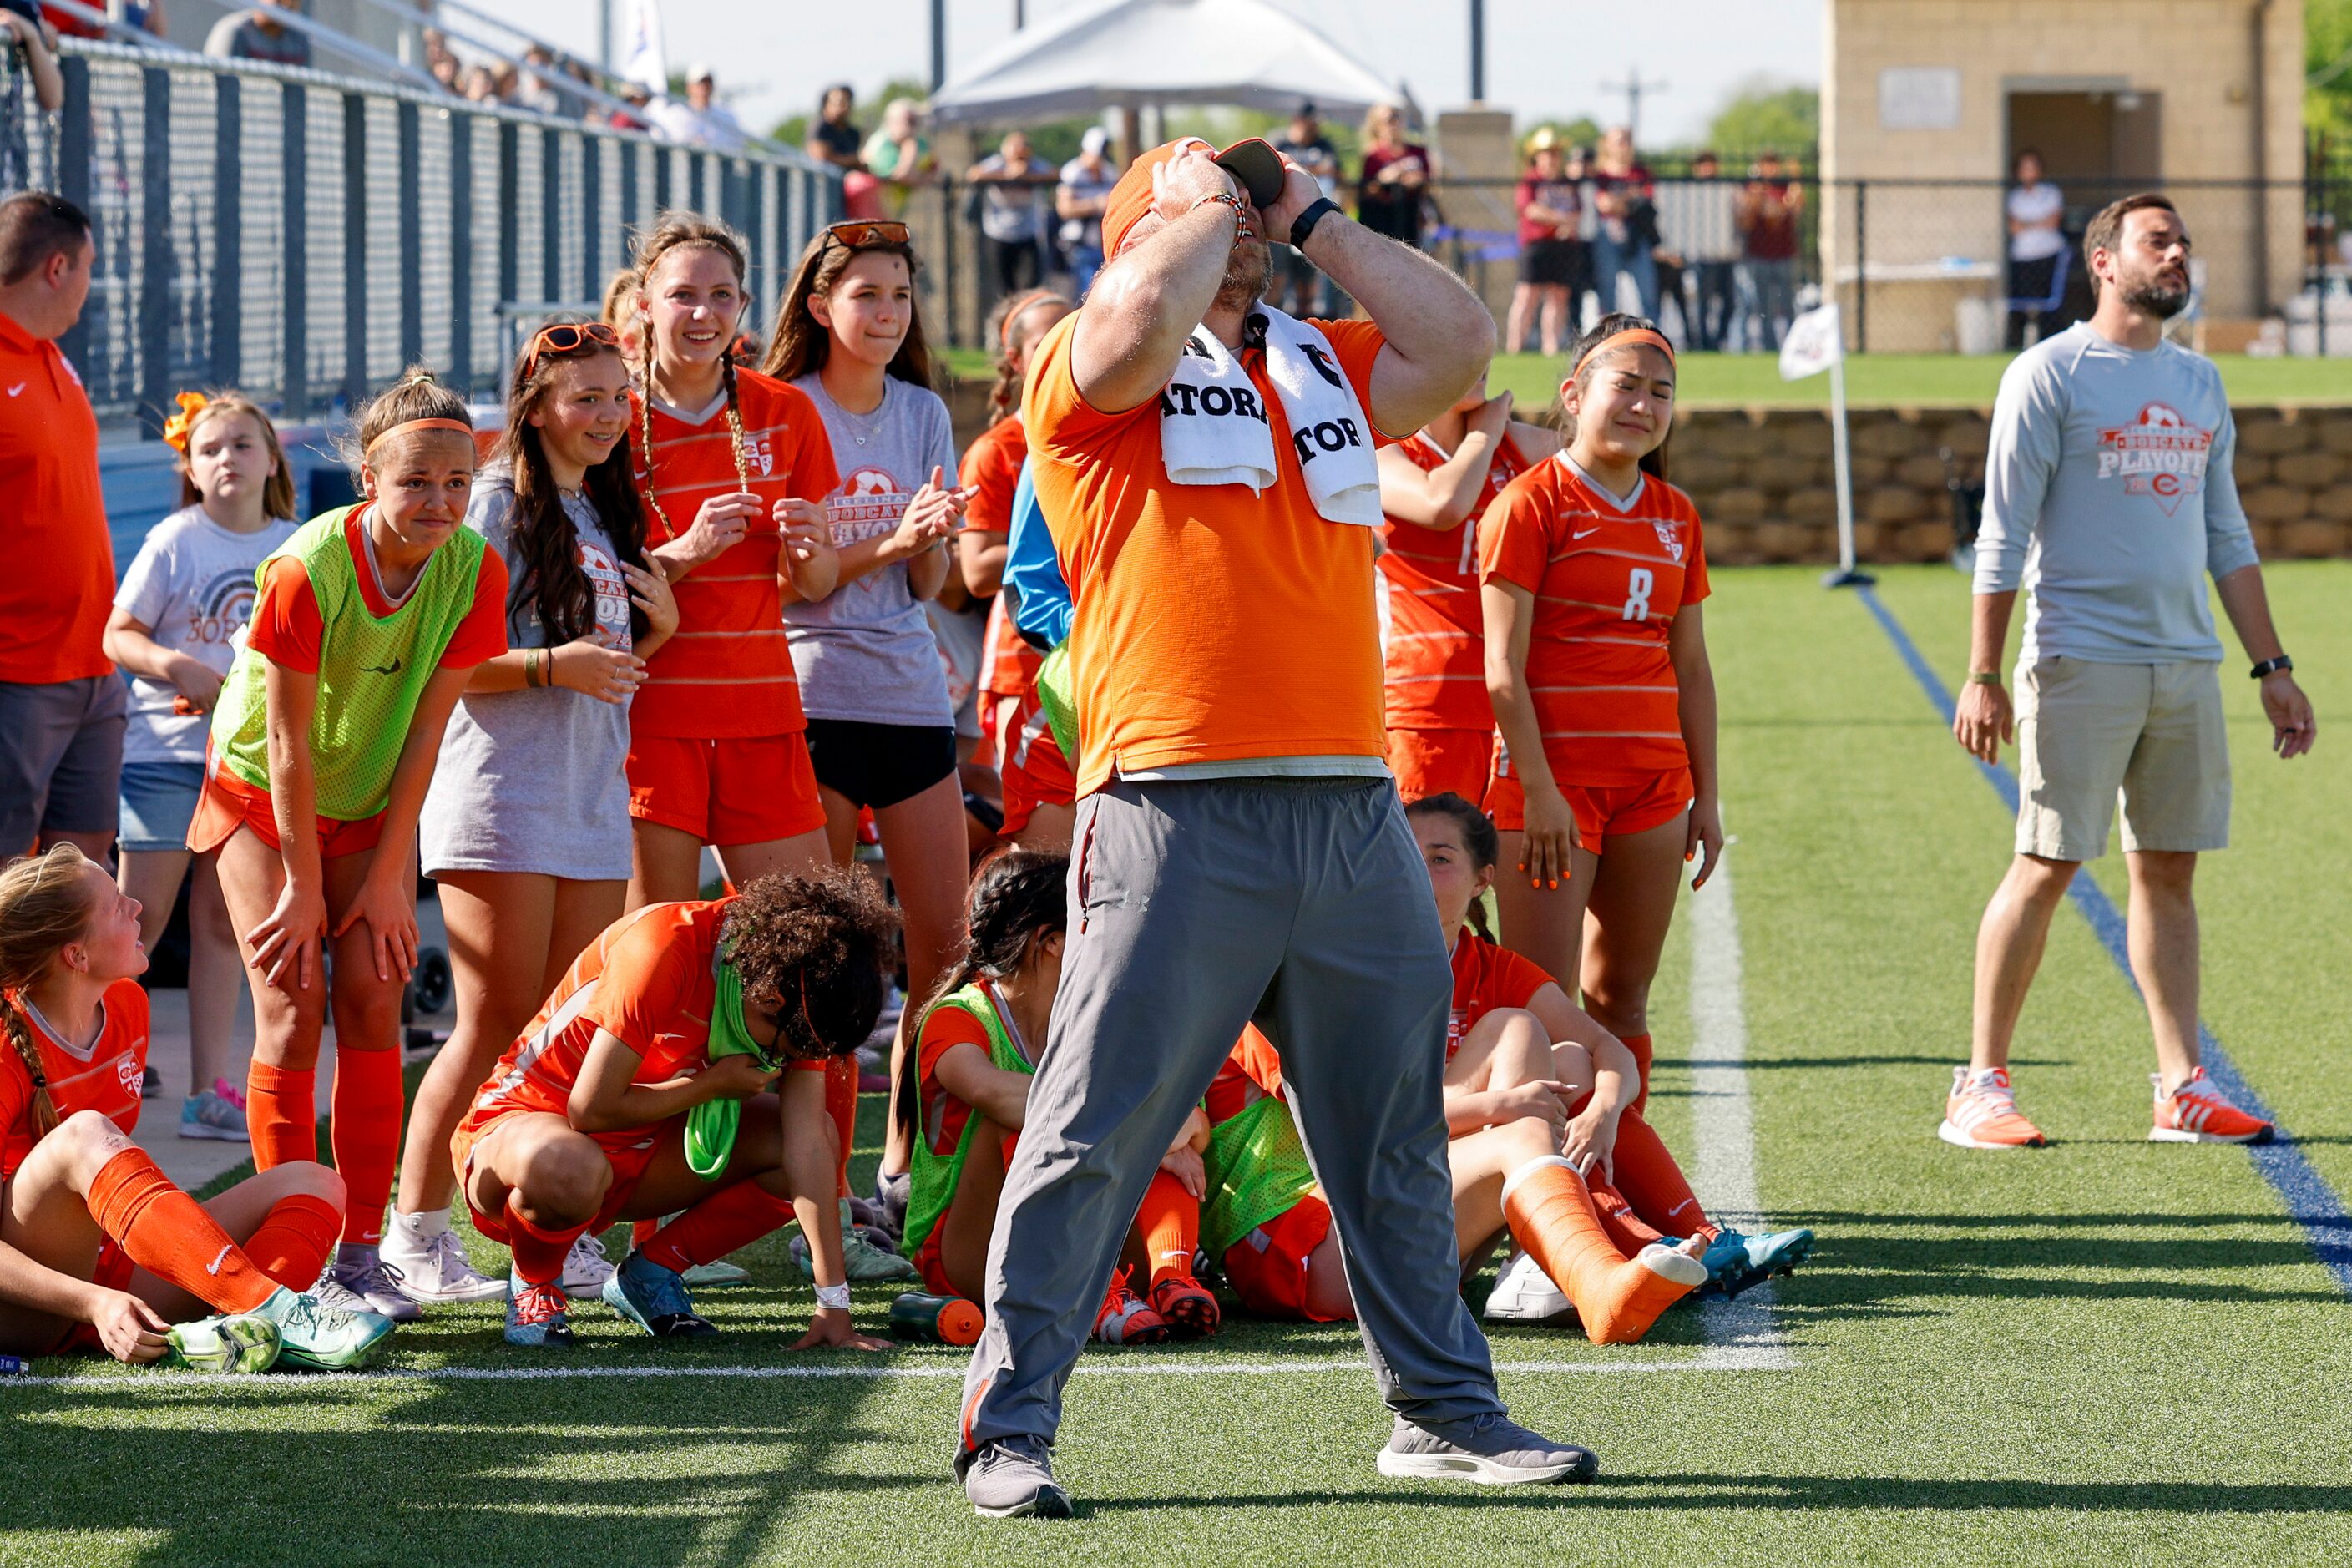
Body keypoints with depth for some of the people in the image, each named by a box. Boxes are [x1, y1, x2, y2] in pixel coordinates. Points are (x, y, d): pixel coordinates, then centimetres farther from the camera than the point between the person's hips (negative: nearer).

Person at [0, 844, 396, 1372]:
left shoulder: (126, 1005, 7)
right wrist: (94, 1304, -32)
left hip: (105, 1265, 8)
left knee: (313, 1183, -6)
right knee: (82, 1135, -35)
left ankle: (235, 1329, -39)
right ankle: (275, 1309, -45)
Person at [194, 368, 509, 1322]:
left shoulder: (474, 571, -18)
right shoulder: (309, 570, -30)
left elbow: (426, 728, -12)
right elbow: (288, 743, -23)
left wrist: (388, 872, -11)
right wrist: (303, 888, -17)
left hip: (370, 803, 3)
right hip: (260, 790, -3)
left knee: (373, 1002, -7)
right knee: (292, 1006, -12)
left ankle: (362, 1253, -2)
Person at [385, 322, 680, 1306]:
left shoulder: (608, 513, 18)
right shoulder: (499, 504, -6)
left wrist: (658, 625, 5)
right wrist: (551, 664, -23)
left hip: (593, 799, 7)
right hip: (501, 796, -7)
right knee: (499, 1029, -8)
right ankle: (417, 1234, -2)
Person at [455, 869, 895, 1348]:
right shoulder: (665, 950, -30)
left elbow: (808, 1140, -14)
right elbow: (592, 1110, -28)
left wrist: (834, 1304, -20)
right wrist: (716, 1083, -17)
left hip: (640, 1146, 6)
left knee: (808, 1135, -12)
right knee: (568, 1168, -42)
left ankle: (652, 1271, 2)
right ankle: (535, 1282, -8)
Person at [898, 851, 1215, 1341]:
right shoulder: (957, 1019, -11)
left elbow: (1197, 1128, -3)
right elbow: (992, 1090, -37)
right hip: (962, 1260, -5)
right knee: (1024, 1116, -29)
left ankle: (1171, 1277, -36)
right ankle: (1102, 1297, -43)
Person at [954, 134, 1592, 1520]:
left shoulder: (1328, 368, 22)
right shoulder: (1090, 375, 4)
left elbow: (1461, 343, 9)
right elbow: (1147, 312, -16)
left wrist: (1317, 221, 14)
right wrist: (1200, 202, 3)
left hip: (1355, 810, 6)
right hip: (1179, 816, -6)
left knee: (1395, 1131, 13)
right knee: (1100, 1127, -6)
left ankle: (1443, 1405, 24)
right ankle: (1010, 1423, -1)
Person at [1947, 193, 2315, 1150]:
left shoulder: (2200, 384, 15)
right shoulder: (2052, 373, -4)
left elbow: (2226, 537, 20)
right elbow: (2003, 535, -6)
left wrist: (2272, 667, 15)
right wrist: (1983, 676, -12)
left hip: (2187, 662, 6)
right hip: (2081, 662, -6)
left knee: (2169, 869, 6)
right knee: (2047, 867, -6)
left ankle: (2182, 1091, 7)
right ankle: (1979, 1088, 0)